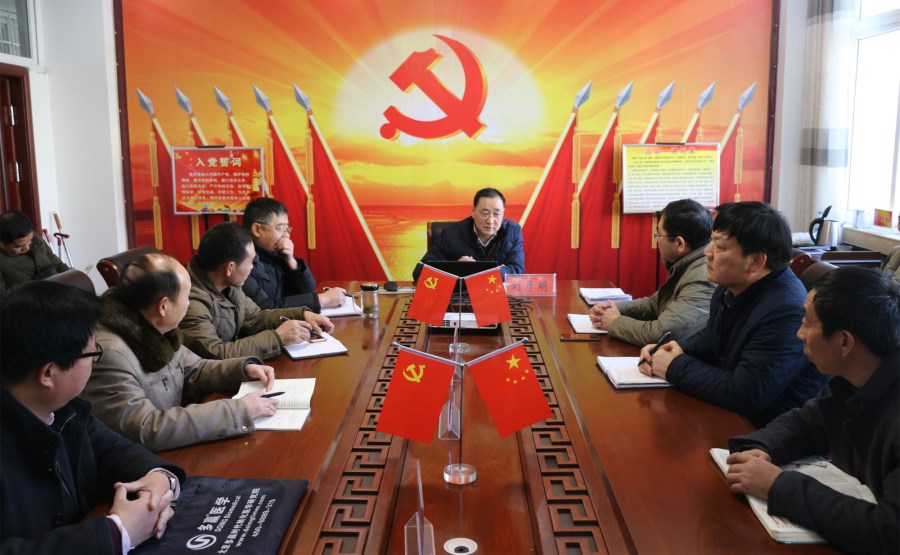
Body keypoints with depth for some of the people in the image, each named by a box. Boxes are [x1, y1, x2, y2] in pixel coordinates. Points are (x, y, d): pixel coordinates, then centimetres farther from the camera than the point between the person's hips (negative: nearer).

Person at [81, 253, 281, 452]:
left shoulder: (152, 333, 1)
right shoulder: (108, 353, -26)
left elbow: (193, 371, 16)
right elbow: (146, 431, -30)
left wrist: (245, 368, -1)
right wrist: (239, 410, -28)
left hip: (173, 450, 8)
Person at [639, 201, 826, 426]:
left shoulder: (786, 312, -28)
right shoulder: (731, 286, 1)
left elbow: (744, 395, -30)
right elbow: (710, 339, 19)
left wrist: (676, 367, -18)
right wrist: (678, 349, -4)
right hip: (728, 418, 8)